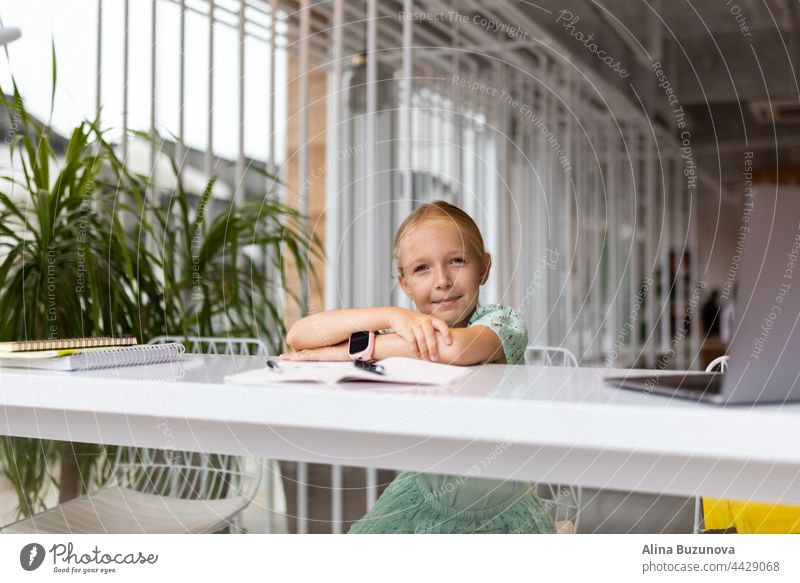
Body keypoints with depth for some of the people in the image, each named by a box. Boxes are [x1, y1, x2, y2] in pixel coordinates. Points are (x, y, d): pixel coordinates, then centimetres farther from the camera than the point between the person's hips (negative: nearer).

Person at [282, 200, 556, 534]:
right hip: (426, 500, 3)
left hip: (501, 509, -3)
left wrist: (340, 352, -26)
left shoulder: (503, 322, -12)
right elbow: (299, 336, -12)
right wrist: (390, 315, -26)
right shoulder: (401, 330, -3)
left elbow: (456, 347, -35)